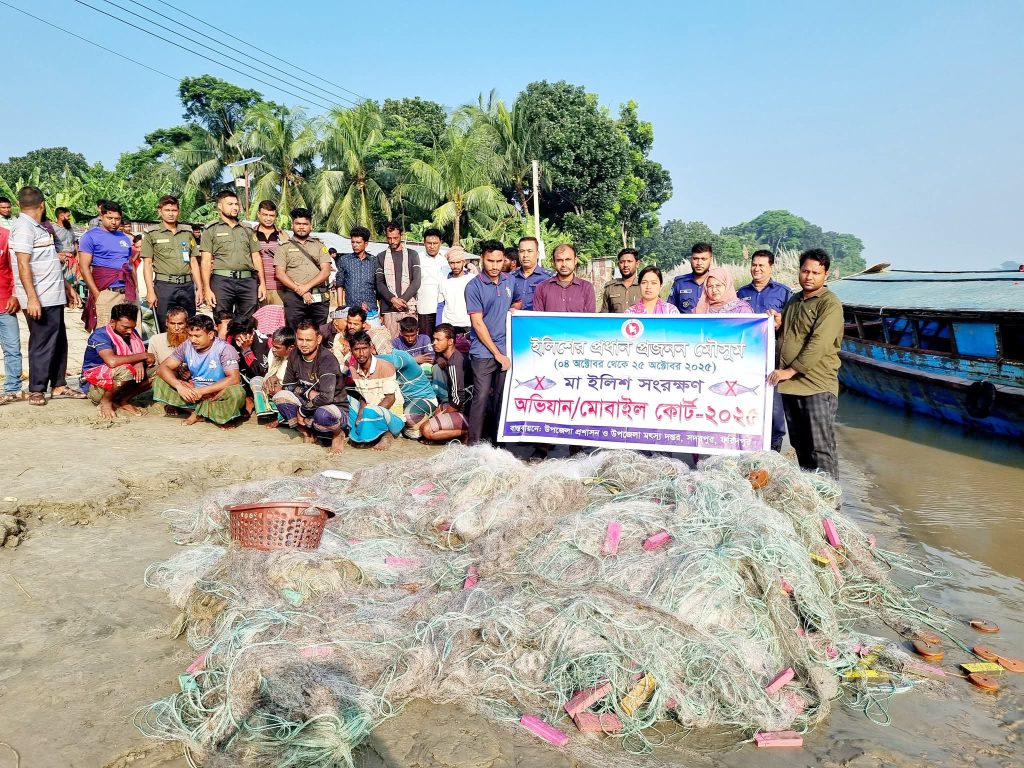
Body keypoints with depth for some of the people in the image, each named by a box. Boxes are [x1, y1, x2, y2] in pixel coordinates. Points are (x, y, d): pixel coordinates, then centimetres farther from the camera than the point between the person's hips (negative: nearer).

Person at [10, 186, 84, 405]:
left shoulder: (38, 228, 17)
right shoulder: (24, 228, -11)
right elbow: (23, 266, -17)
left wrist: (68, 287, 25)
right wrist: (32, 298, -22)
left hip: (54, 297, 9)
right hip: (40, 300, -9)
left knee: (59, 342, 13)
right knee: (42, 344, -3)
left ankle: (58, 385, 21)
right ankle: (36, 391, 6)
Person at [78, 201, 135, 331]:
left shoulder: (125, 238, 20)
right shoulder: (91, 236, 2)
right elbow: (84, 267, -4)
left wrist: (135, 290, 15)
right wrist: (96, 293, -12)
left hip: (129, 294, 5)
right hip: (106, 293, -5)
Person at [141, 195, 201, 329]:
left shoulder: (187, 233, 14)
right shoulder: (152, 234, 4)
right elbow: (147, 264, 0)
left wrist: (199, 288, 8)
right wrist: (150, 291, -9)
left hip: (187, 286, 3)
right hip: (164, 286, -3)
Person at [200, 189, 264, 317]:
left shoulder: (247, 230, 18)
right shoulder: (211, 231, 8)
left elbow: (256, 257, 16)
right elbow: (206, 261, 1)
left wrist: (262, 283, 6)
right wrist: (207, 289, -8)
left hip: (248, 282, 3)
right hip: (222, 280, -3)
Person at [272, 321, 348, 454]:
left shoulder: (327, 360, -22)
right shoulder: (294, 355, -3)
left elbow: (326, 397, -31)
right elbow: (287, 385, 4)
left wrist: (302, 411, -20)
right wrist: (308, 392, -14)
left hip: (334, 407, -6)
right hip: (309, 404, 6)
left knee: (322, 415, -40)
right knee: (280, 396, -17)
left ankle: (338, 434, -3)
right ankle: (307, 433, -1)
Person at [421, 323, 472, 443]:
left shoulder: (455, 364, -21)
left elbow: (457, 401, -20)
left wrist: (439, 414, -9)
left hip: (464, 412, -10)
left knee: (427, 430, -22)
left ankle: (466, 431, -10)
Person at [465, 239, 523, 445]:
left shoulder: (510, 281, 6)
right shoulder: (474, 287, -8)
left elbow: (518, 301, 28)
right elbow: (478, 323, -10)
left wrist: (511, 311, 4)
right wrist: (497, 354, -11)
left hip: (506, 349, 5)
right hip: (483, 352, -5)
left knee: (502, 397, 10)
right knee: (482, 397, -5)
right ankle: (474, 442, 3)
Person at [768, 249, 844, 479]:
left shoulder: (830, 304, -7)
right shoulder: (794, 301, 17)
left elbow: (818, 344, -18)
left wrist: (789, 371, -18)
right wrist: (778, 325, 8)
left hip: (817, 386, -8)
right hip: (789, 383, 8)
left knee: (821, 449, -6)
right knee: (800, 446, 14)